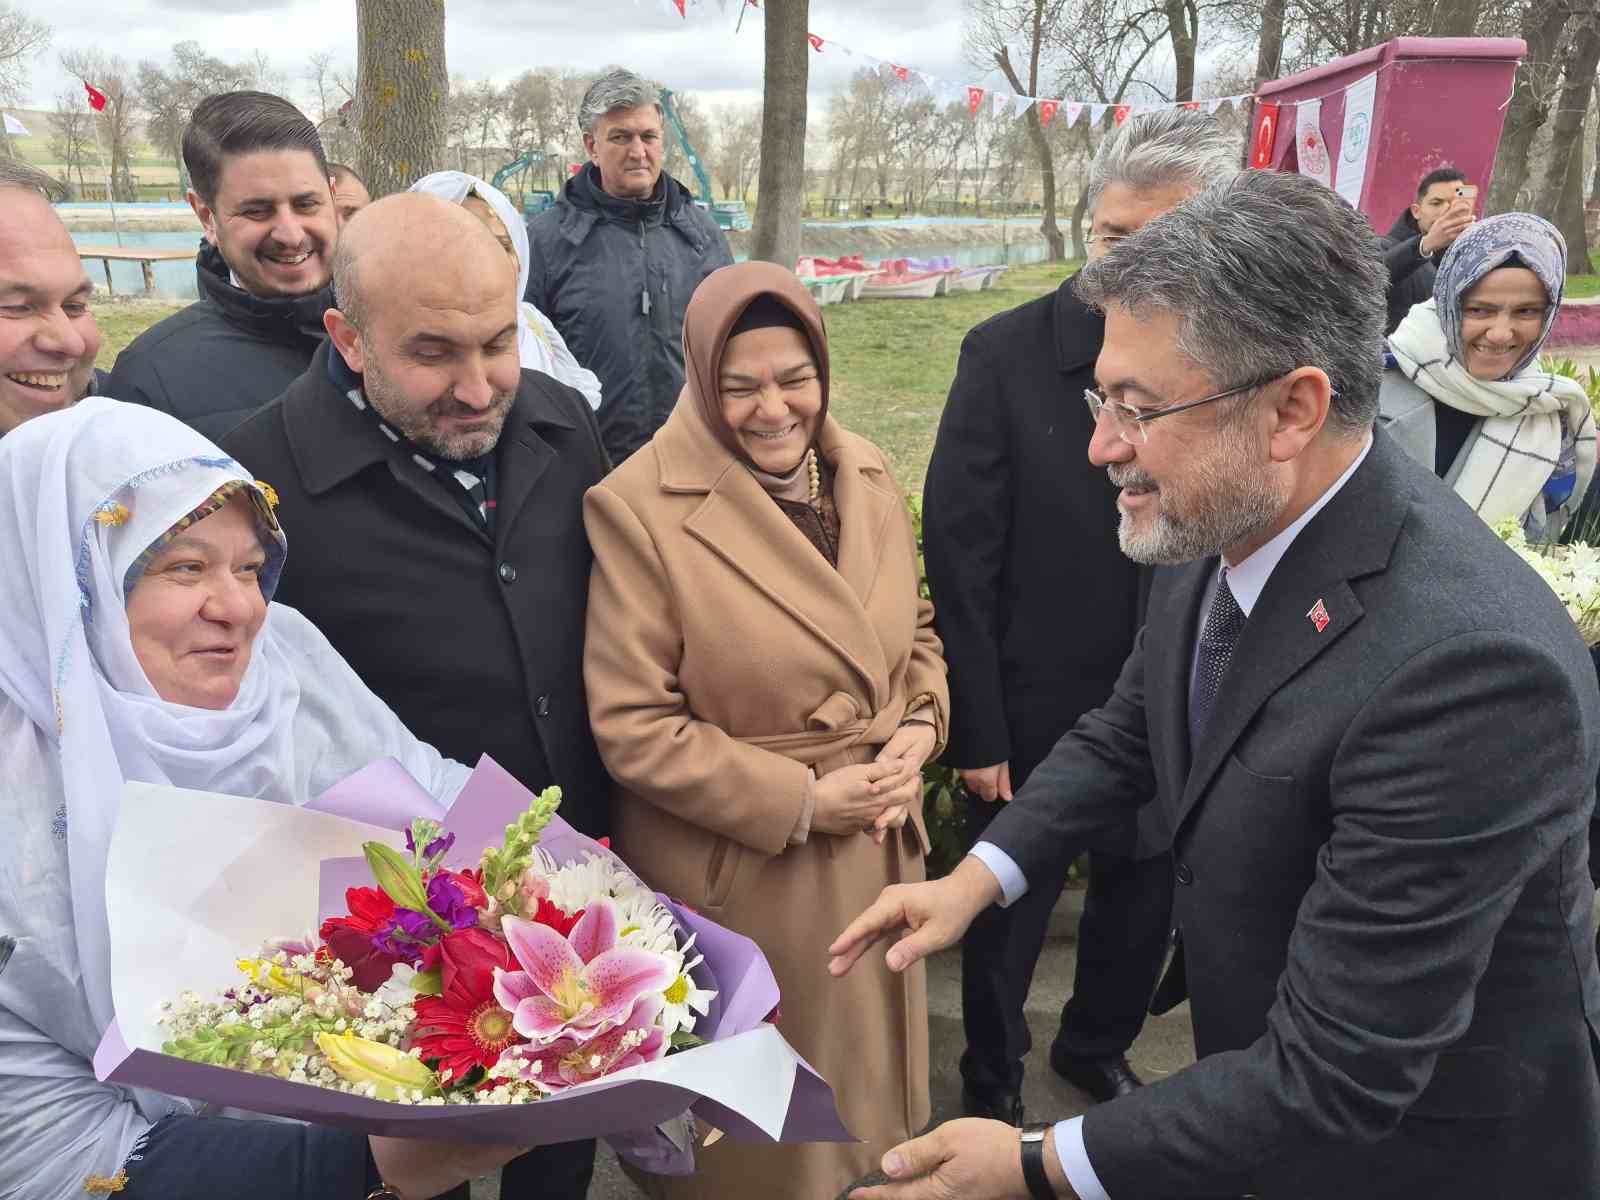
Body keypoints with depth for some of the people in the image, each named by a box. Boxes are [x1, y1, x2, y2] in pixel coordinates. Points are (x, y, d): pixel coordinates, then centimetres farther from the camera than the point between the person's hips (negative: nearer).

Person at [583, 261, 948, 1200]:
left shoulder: (866, 475, 0)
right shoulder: (640, 507, -19)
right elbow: (632, 728, -19)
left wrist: (921, 727, -6)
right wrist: (803, 800, -19)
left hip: (877, 851, 6)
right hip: (740, 879, -5)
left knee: (866, 1086, 26)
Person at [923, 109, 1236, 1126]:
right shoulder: (1008, 354, -14)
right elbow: (959, 556, -12)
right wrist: (977, 731, -10)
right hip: (1037, 714, -2)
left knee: (1145, 899, 22)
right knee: (1009, 910, 17)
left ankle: (1099, 1046, 52)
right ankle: (993, 1080, 45)